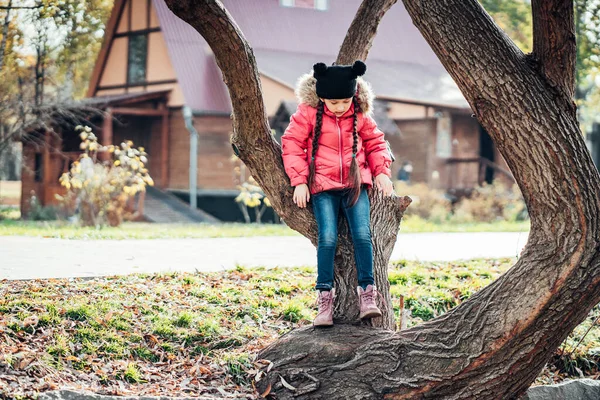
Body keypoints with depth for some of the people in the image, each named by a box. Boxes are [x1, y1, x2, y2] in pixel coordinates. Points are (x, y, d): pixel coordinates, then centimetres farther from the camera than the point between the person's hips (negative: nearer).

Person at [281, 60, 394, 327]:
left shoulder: (360, 116, 4)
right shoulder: (308, 113, -4)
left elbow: (375, 143, 18)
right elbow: (292, 144, 0)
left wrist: (382, 171, 5)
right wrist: (299, 181, -6)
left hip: (355, 184, 2)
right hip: (323, 187, -2)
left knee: (362, 234, -13)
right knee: (327, 237, -16)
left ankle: (367, 290, -3)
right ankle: (325, 296, -7)